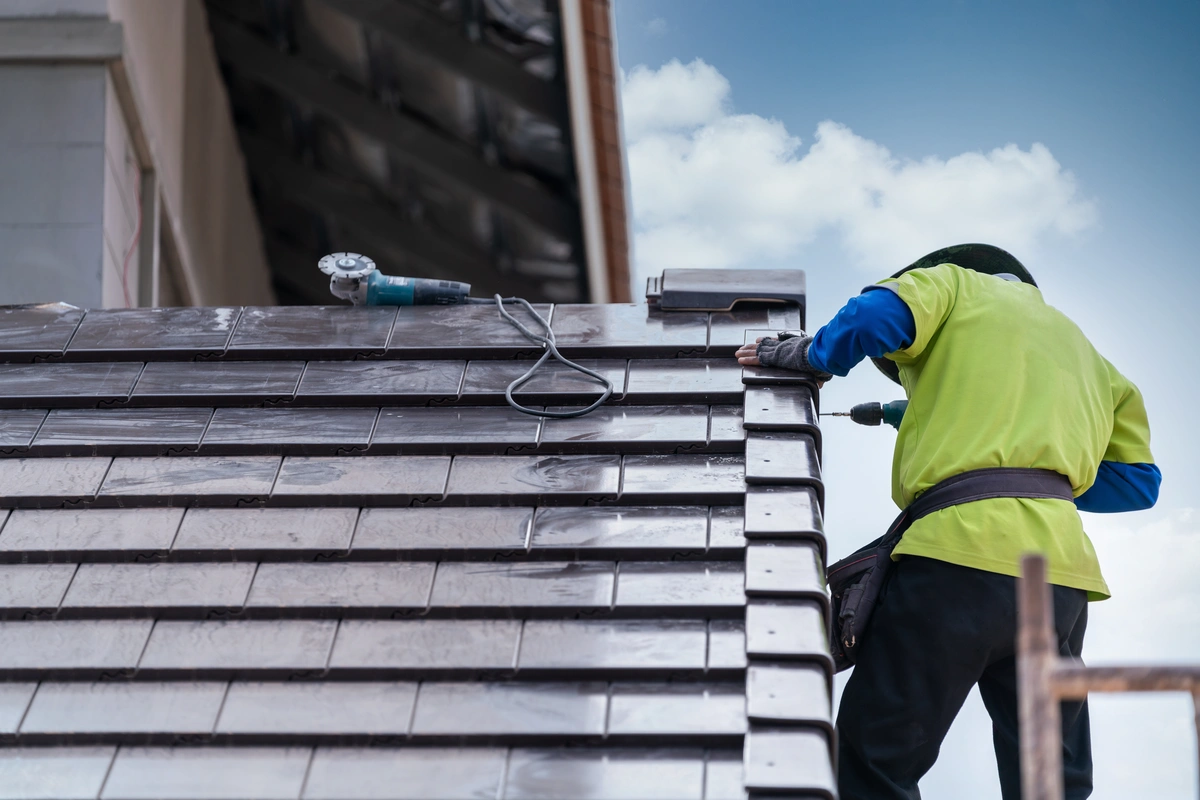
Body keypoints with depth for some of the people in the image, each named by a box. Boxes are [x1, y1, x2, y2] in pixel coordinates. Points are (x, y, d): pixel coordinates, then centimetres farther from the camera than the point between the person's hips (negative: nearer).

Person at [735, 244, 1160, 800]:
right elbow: (1137, 480, 26)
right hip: (1063, 570, 6)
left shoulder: (951, 284, 17)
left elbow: (873, 317, -6)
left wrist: (812, 355, 12)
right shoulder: (1080, 345, 32)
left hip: (961, 548, -6)